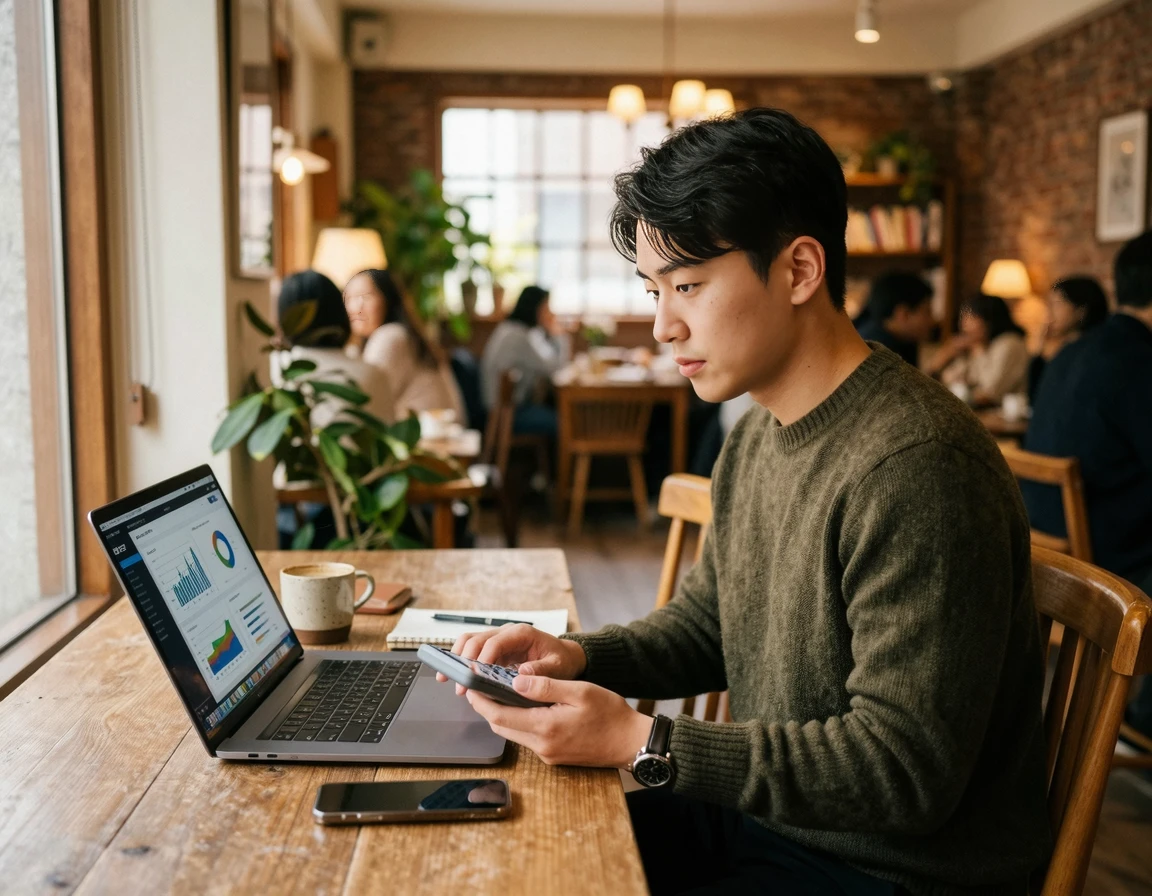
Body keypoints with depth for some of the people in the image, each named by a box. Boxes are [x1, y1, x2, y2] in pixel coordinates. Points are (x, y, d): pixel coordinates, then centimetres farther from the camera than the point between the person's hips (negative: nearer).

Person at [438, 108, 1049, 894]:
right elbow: (707, 620, 14)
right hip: (763, 810, 8)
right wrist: (578, 656, -6)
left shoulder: (915, 471, -28)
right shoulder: (758, 435, 3)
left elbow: (903, 775, -26)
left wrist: (641, 744, -26)